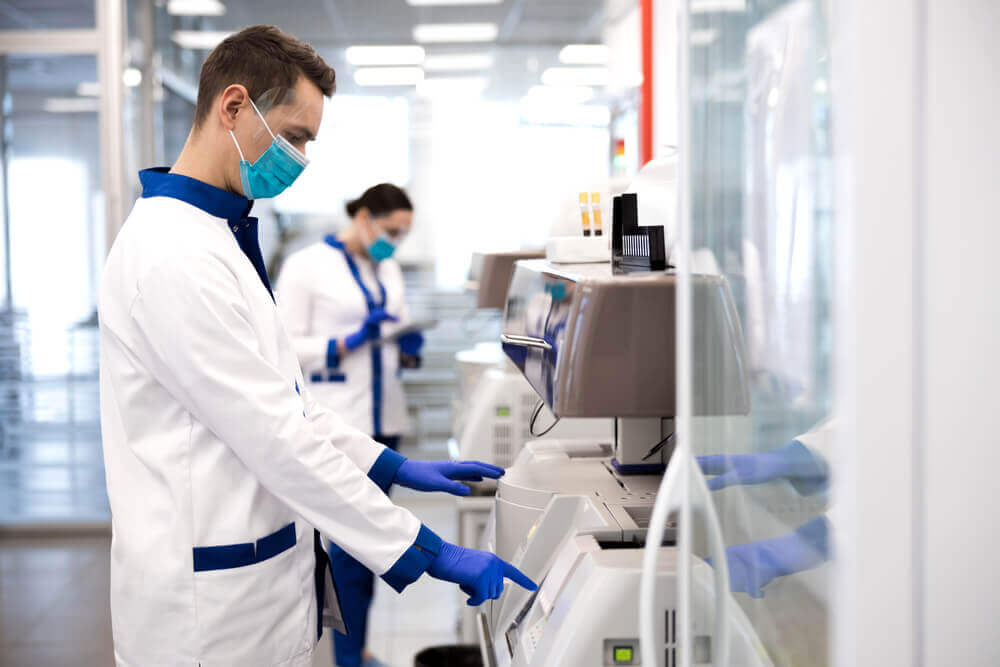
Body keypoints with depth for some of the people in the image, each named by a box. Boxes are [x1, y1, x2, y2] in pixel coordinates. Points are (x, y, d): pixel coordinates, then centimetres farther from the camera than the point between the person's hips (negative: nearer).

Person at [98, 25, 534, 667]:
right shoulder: (174, 254, -22)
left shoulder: (217, 238, 12)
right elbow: (276, 437, -24)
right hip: (216, 611, -10)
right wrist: (434, 554, -21)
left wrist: (396, 466, 9)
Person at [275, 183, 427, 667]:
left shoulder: (388, 270, 13)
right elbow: (286, 346, -9)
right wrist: (349, 343, -21)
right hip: (338, 420, -6)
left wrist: (407, 349, -2)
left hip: (384, 417, 7)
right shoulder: (307, 265, -6)